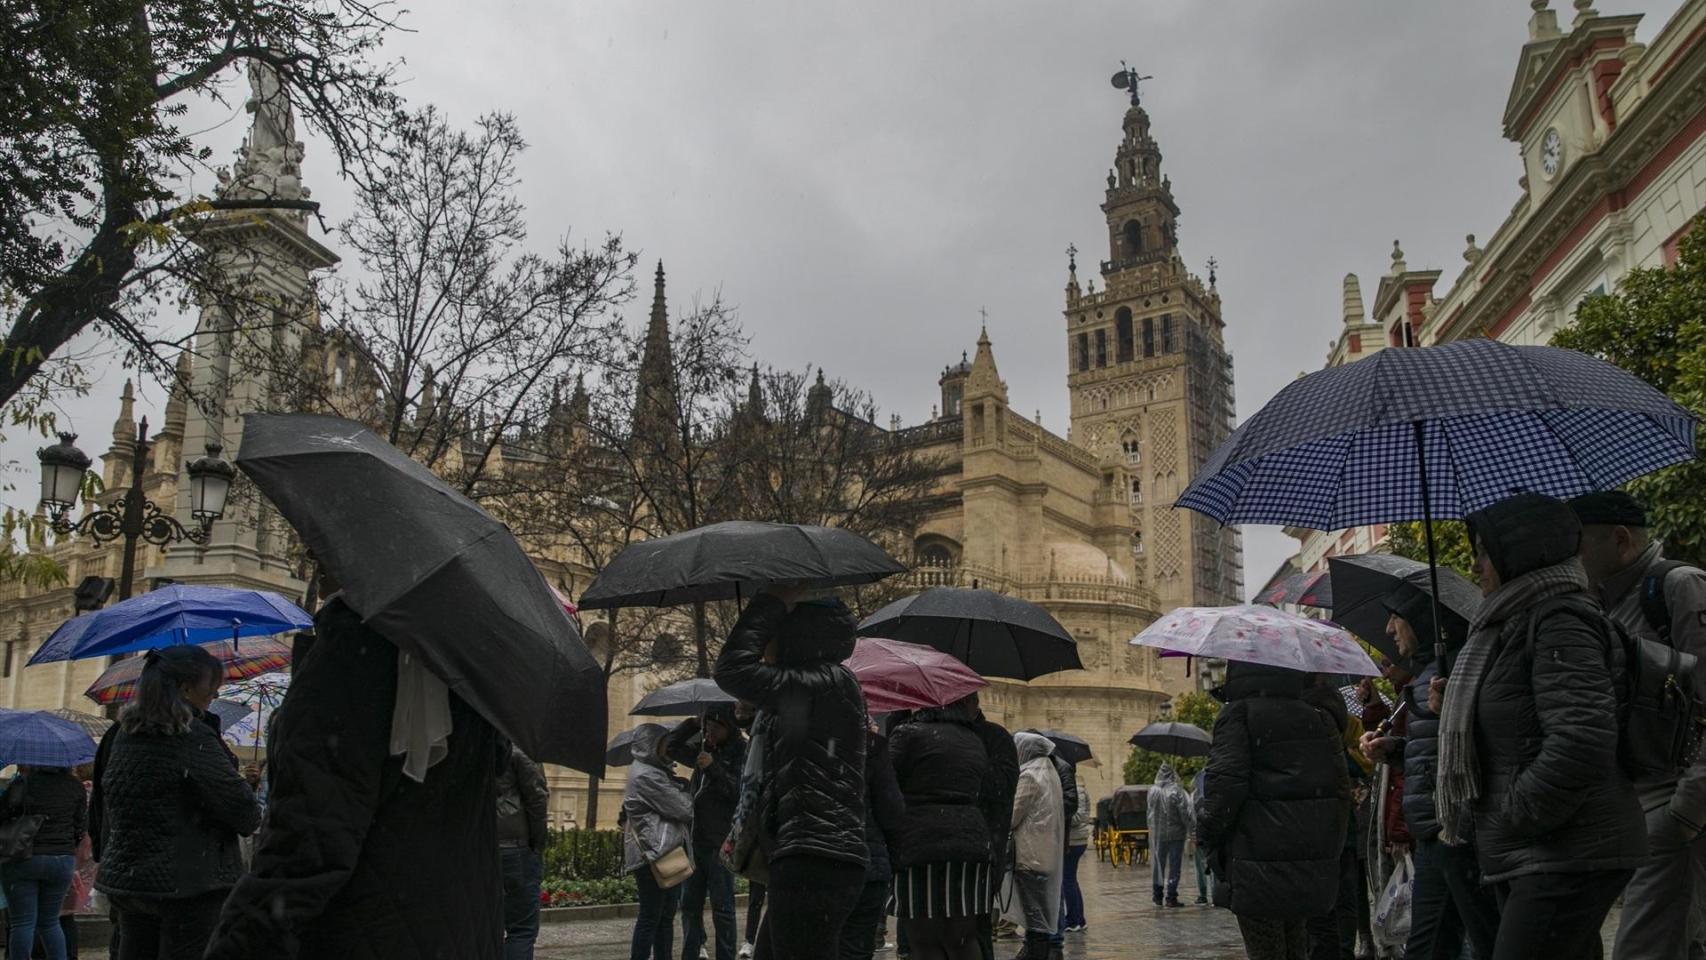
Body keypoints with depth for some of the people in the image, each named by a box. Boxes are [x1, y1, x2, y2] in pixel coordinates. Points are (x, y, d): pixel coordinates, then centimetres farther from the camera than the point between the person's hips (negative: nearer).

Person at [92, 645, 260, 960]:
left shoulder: (121, 735, 8)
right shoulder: (192, 737, -16)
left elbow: (101, 808, 16)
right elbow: (240, 805, -15)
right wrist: (251, 820, 6)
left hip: (124, 877, 8)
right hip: (190, 882, -8)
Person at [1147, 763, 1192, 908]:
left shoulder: (1152, 791, -4)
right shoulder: (1176, 791, -15)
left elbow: (1150, 813, 4)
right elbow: (1184, 813, -13)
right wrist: (1189, 829, 1)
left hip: (1157, 834, 4)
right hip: (1175, 833, -4)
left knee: (1158, 864, 14)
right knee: (1174, 865, 3)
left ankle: (1158, 896, 21)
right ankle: (1171, 897, 0)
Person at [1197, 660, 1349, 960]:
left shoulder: (1237, 714, -6)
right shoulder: (1318, 719, 13)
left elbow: (1225, 783, -17)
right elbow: (1342, 787, 10)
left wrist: (1207, 834, -4)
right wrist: (1331, 844, 16)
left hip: (1260, 866, -7)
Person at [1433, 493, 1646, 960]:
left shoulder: (1559, 622, -14)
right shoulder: (1515, 623, 17)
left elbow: (1582, 739, -25)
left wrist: (1515, 818, -19)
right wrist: (1458, 702, 11)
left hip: (1568, 858, -10)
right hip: (1526, 857, 10)